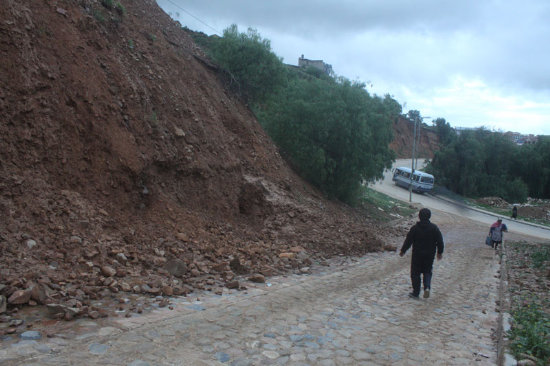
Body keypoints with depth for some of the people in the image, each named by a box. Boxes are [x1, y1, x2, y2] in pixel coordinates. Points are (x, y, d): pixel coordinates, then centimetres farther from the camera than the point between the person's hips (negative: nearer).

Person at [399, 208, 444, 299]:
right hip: (430, 255, 2)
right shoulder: (434, 228, -4)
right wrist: (440, 252, 14)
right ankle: (427, 287, -7)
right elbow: (440, 241, 1)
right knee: (427, 272, 17)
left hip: (417, 255, -2)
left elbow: (408, 241, -6)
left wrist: (403, 251, 7)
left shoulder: (415, 228, -10)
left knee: (415, 273, 8)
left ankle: (416, 293, 11)